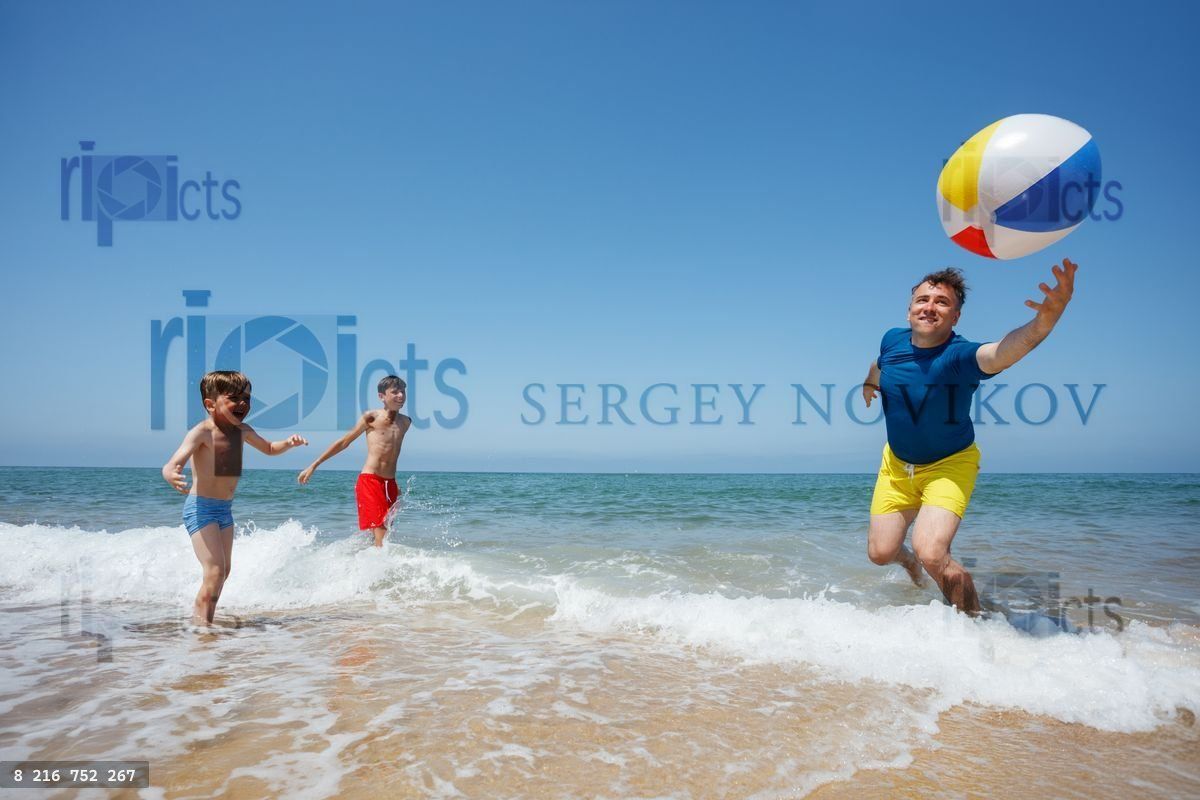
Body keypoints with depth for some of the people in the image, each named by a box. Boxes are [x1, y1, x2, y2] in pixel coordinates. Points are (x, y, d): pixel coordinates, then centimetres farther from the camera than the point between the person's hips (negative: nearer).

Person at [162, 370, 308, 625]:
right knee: (215, 570, -16)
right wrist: (171, 475, -54)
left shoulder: (242, 430, 4)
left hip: (225, 509, 8)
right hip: (201, 508, -8)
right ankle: (201, 623, -9)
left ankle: (202, 617, 26)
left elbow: (269, 449, 23)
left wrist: (288, 442, 3)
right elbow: (172, 464, -30)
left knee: (224, 570, 13)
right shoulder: (202, 432, -18)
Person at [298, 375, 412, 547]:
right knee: (381, 534, -16)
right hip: (369, 481, -5)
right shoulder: (371, 418, -2)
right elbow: (343, 442, 5)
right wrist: (314, 465, 5)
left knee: (384, 532, 6)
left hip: (390, 484, 5)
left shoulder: (405, 422, 11)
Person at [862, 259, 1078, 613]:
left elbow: (1005, 350, -52)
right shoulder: (893, 340, -11)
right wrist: (869, 383, 38)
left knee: (932, 554, -24)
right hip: (897, 464, 5)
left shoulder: (960, 356, -27)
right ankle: (906, 559, 41)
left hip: (950, 465, -5)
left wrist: (1047, 318, -71)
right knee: (880, 552, 2)